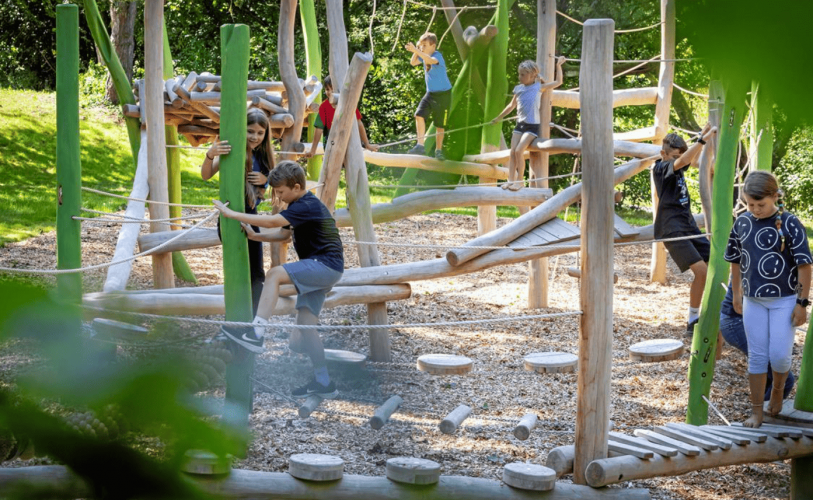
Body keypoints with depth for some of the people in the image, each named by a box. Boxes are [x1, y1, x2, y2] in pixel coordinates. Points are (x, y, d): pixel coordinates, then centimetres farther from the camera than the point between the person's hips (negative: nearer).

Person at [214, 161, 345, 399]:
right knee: (305, 325, 7)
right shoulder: (300, 205, 14)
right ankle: (323, 382, 14)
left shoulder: (307, 206, -18)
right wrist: (254, 236, 3)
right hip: (318, 270, 11)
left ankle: (257, 334, -30)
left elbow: (272, 221, -27)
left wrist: (231, 213, -24)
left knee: (275, 274, -26)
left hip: (327, 266, -11)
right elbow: (283, 233, 20)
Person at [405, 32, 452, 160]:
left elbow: (431, 60, -40)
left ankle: (438, 150, 19)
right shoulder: (424, 55, 3)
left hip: (443, 94, -6)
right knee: (419, 115, -17)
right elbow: (413, 63, 1)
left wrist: (416, 51, -48)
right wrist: (416, 50, -12)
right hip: (430, 93, 6)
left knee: (440, 125, 4)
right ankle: (420, 146, -17)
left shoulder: (437, 55, -19)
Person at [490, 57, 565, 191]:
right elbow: (511, 105, 24)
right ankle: (511, 180, -7)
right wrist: (499, 118, 28)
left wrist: (558, 65, 8)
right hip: (520, 124, 5)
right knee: (512, 151, -7)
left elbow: (558, 82, 6)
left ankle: (520, 180, -10)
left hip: (532, 125, -5)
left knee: (519, 150, -19)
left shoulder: (539, 87, -1)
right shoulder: (518, 89, 10)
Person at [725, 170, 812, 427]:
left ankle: (778, 390, 28)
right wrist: (736, 293, 16)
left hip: (784, 300, -3)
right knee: (757, 356, 5)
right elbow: (736, 261, 12)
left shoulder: (789, 224, -13)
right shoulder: (742, 223, -1)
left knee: (779, 355, -3)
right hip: (753, 301, 3)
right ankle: (756, 411, 13)